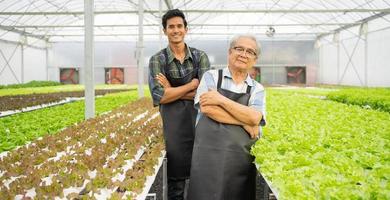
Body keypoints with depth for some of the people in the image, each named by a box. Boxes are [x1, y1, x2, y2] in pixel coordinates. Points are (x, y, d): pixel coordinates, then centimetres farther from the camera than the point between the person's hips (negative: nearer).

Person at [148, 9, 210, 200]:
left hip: (200, 119, 2)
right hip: (173, 123, -2)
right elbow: (159, 97, -13)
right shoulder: (157, 60, -1)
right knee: (176, 176, 7)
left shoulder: (200, 56, 4)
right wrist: (192, 85, -11)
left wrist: (172, 90, -11)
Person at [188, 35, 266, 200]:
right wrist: (245, 122, -9)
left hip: (241, 158, 2)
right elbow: (207, 108, -11)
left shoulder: (257, 90, 10)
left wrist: (221, 99, -13)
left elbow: (254, 118, -9)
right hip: (209, 154, -2)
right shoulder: (211, 76, 5)